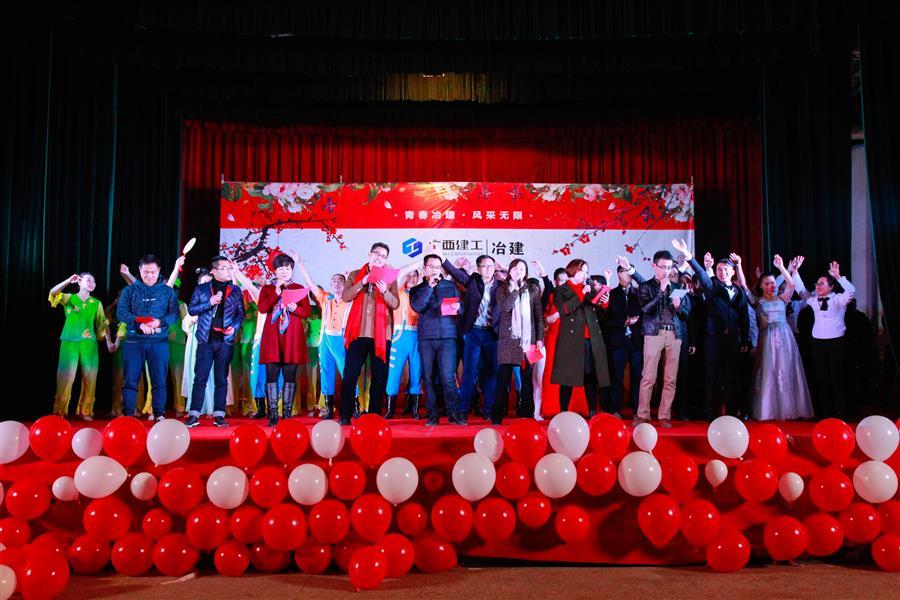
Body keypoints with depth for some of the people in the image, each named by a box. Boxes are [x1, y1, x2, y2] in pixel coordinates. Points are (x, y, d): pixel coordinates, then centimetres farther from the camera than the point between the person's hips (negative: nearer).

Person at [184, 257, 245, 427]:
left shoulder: (235, 291, 9)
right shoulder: (202, 289, 7)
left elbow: (241, 313, 9)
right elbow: (191, 310, 2)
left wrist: (234, 327, -9)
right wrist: (209, 302, -11)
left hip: (225, 340, 1)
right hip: (206, 339, -1)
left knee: (221, 379, 4)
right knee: (200, 378, -2)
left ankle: (219, 415, 9)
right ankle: (194, 415, 3)